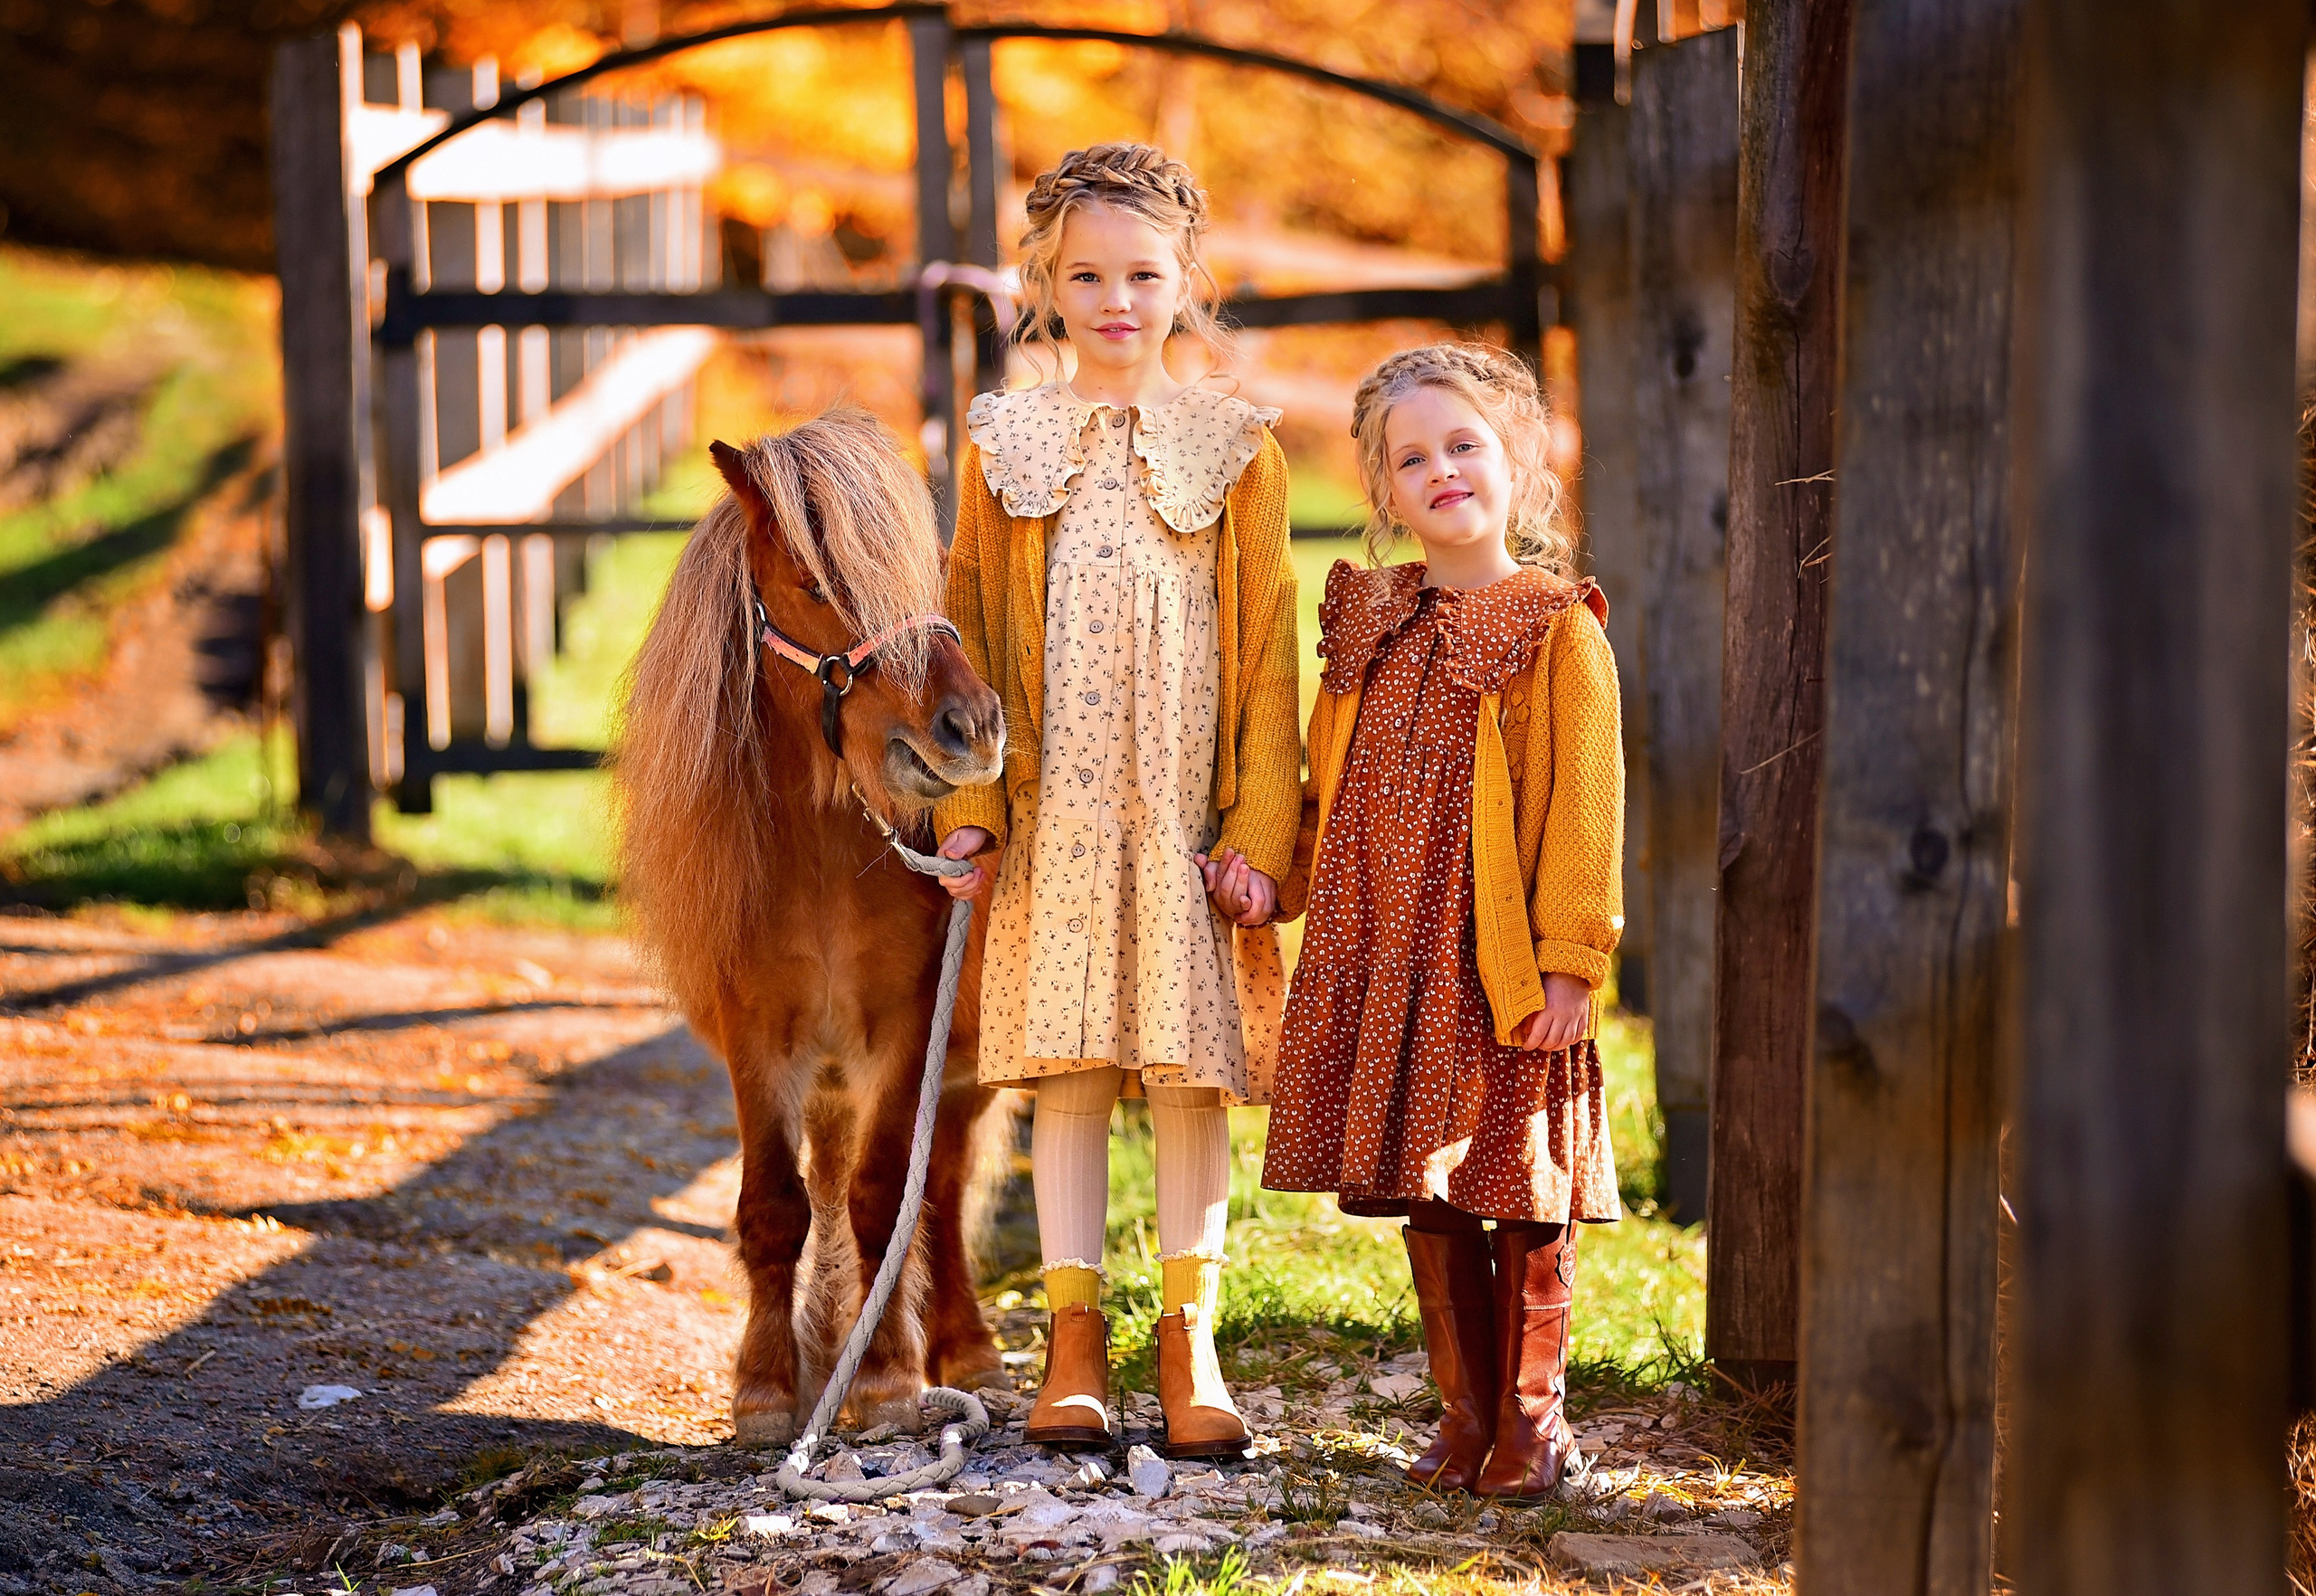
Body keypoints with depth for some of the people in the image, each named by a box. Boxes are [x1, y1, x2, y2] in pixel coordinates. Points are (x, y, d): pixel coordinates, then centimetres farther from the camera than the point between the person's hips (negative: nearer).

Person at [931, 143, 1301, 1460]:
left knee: (1191, 1068, 1)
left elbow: (1268, 655, 1)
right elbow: (972, 642, 7)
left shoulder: (1237, 451, 3)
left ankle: (1191, 1345, 8)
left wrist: (1262, 826, -5)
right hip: (1054, 815, 1)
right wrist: (968, 805, -2)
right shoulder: (1006, 446, 6)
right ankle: (1076, 1342, 10)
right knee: (1069, 1069, 3)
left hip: (1189, 817, -1)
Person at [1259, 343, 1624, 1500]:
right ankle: (1465, 1415, 22)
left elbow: (1586, 810, -10)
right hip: (1385, 965, 6)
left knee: (1521, 1192, 1)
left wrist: (1569, 961, -14)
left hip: (1501, 970, -5)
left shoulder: (1557, 631, -6)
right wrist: (1274, 874, 10)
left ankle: (1531, 1418, 14)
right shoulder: (1369, 624, 12)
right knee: (1424, 1197, 11)